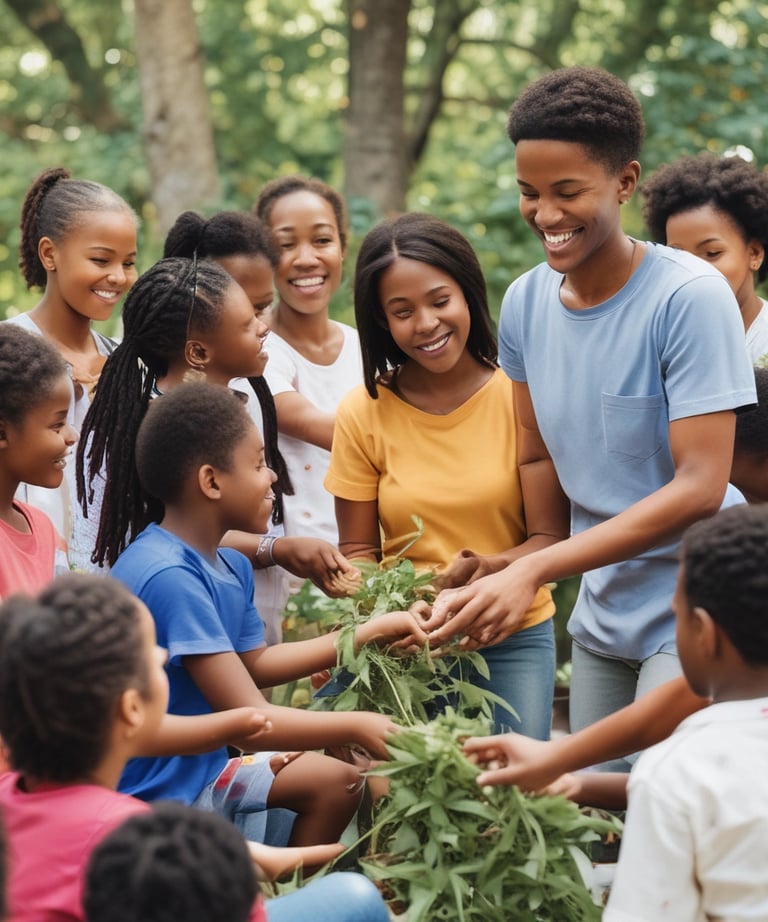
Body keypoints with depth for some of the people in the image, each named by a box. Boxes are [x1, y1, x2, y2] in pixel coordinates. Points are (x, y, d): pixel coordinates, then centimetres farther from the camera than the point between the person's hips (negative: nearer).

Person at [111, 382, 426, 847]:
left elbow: (254, 663, 21)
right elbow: (250, 717, -26)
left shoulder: (231, 567, 4)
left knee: (337, 781, 17)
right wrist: (359, 727, -17)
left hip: (202, 768, 11)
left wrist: (370, 633, 17)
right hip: (153, 792, -11)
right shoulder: (168, 577, -26)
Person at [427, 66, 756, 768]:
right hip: (600, 618, 6)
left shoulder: (691, 297, -17)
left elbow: (699, 489, -20)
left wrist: (534, 571, -25)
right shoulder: (526, 303, 2)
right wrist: (499, 585, -7)